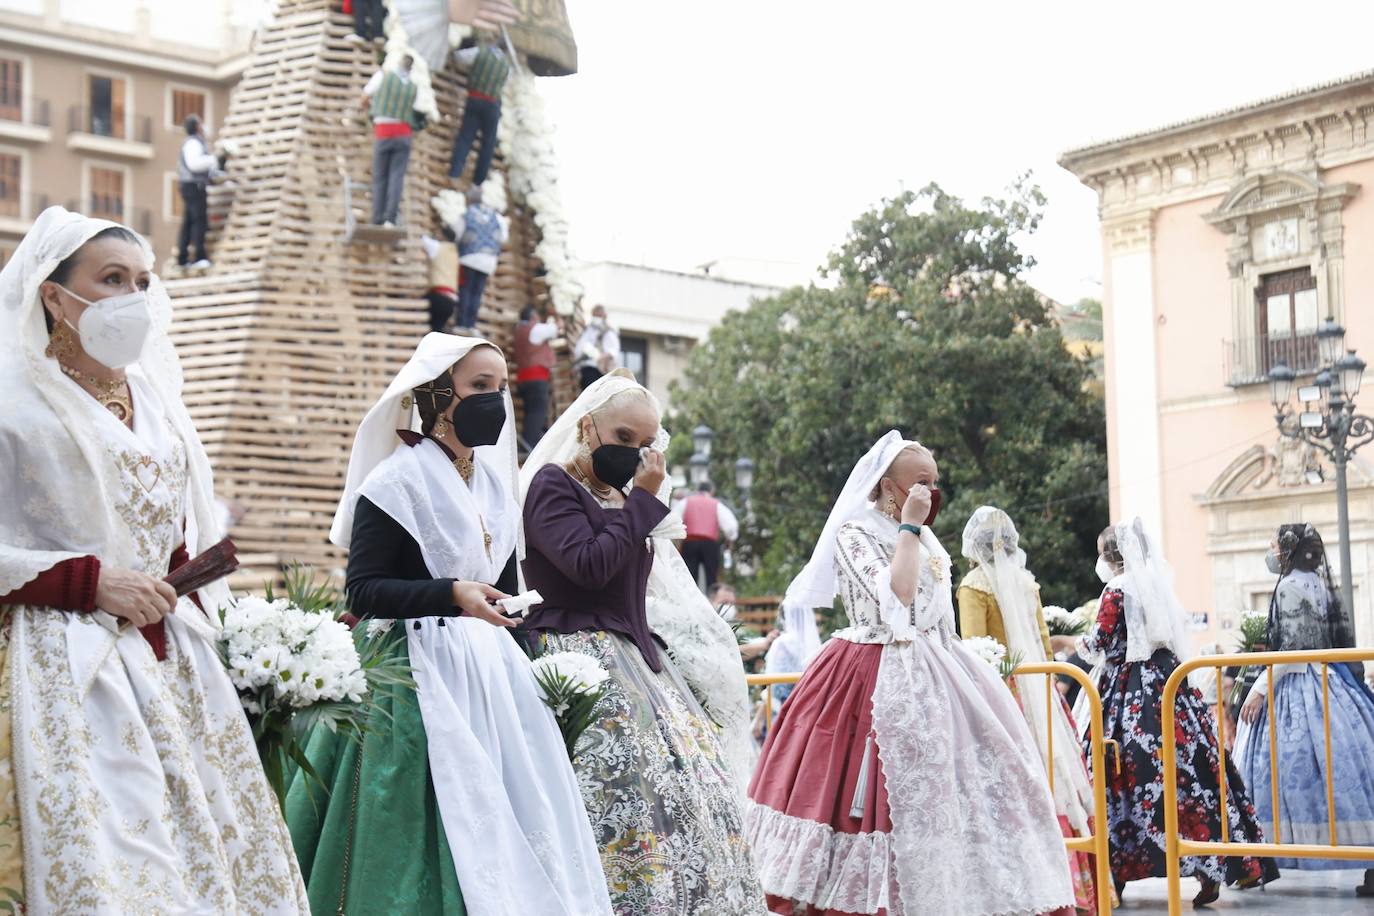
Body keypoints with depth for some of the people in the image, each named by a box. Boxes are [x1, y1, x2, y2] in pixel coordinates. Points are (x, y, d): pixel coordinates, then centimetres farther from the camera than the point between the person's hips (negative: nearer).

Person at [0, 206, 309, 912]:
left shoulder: (154, 399, 15)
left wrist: (194, 612, 12)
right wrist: (92, 582, -14)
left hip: (171, 661, 7)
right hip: (71, 668, -6)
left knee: (216, 841, 2)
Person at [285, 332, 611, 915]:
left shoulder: (495, 482, 14)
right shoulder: (396, 482, -8)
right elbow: (364, 591, -14)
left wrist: (521, 667, 19)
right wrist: (452, 595, -26)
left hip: (493, 670, 7)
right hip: (423, 675, -7)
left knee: (515, 825, 2)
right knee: (445, 827, -9)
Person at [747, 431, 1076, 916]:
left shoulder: (925, 539, 16)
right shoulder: (855, 532, -7)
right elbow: (897, 594, -22)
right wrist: (908, 527, -15)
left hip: (932, 675, 8)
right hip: (878, 678, -8)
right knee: (895, 792, -12)